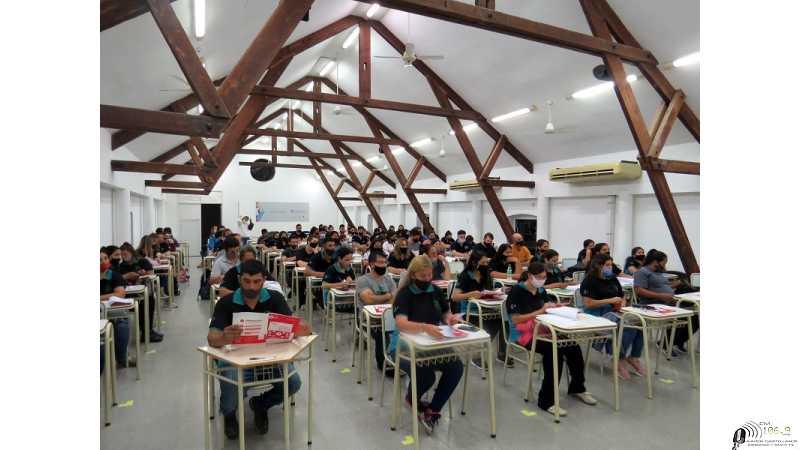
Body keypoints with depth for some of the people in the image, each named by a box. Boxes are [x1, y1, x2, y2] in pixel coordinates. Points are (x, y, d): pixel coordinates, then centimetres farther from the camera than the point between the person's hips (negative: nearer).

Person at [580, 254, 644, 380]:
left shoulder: (613, 279, 18)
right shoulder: (590, 280, -5)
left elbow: (622, 296, 27)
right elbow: (588, 303, -13)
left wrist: (622, 302, 3)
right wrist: (610, 300, -14)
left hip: (614, 312, 7)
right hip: (598, 314, -7)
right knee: (629, 326, -29)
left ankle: (634, 357, -6)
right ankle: (620, 360, -13)